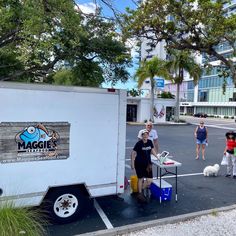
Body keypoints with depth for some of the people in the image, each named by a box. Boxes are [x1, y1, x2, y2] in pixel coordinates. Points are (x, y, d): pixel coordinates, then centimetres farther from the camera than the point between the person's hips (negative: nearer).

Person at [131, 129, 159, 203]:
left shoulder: (150, 142, 1)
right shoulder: (139, 143, -13)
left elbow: (152, 150, 17)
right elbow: (133, 153, -10)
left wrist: (157, 157, 8)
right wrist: (132, 164, -10)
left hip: (147, 164, 5)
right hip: (139, 164, -5)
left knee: (149, 180, 4)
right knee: (140, 179, 7)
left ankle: (141, 190, 30)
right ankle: (140, 194, 26)